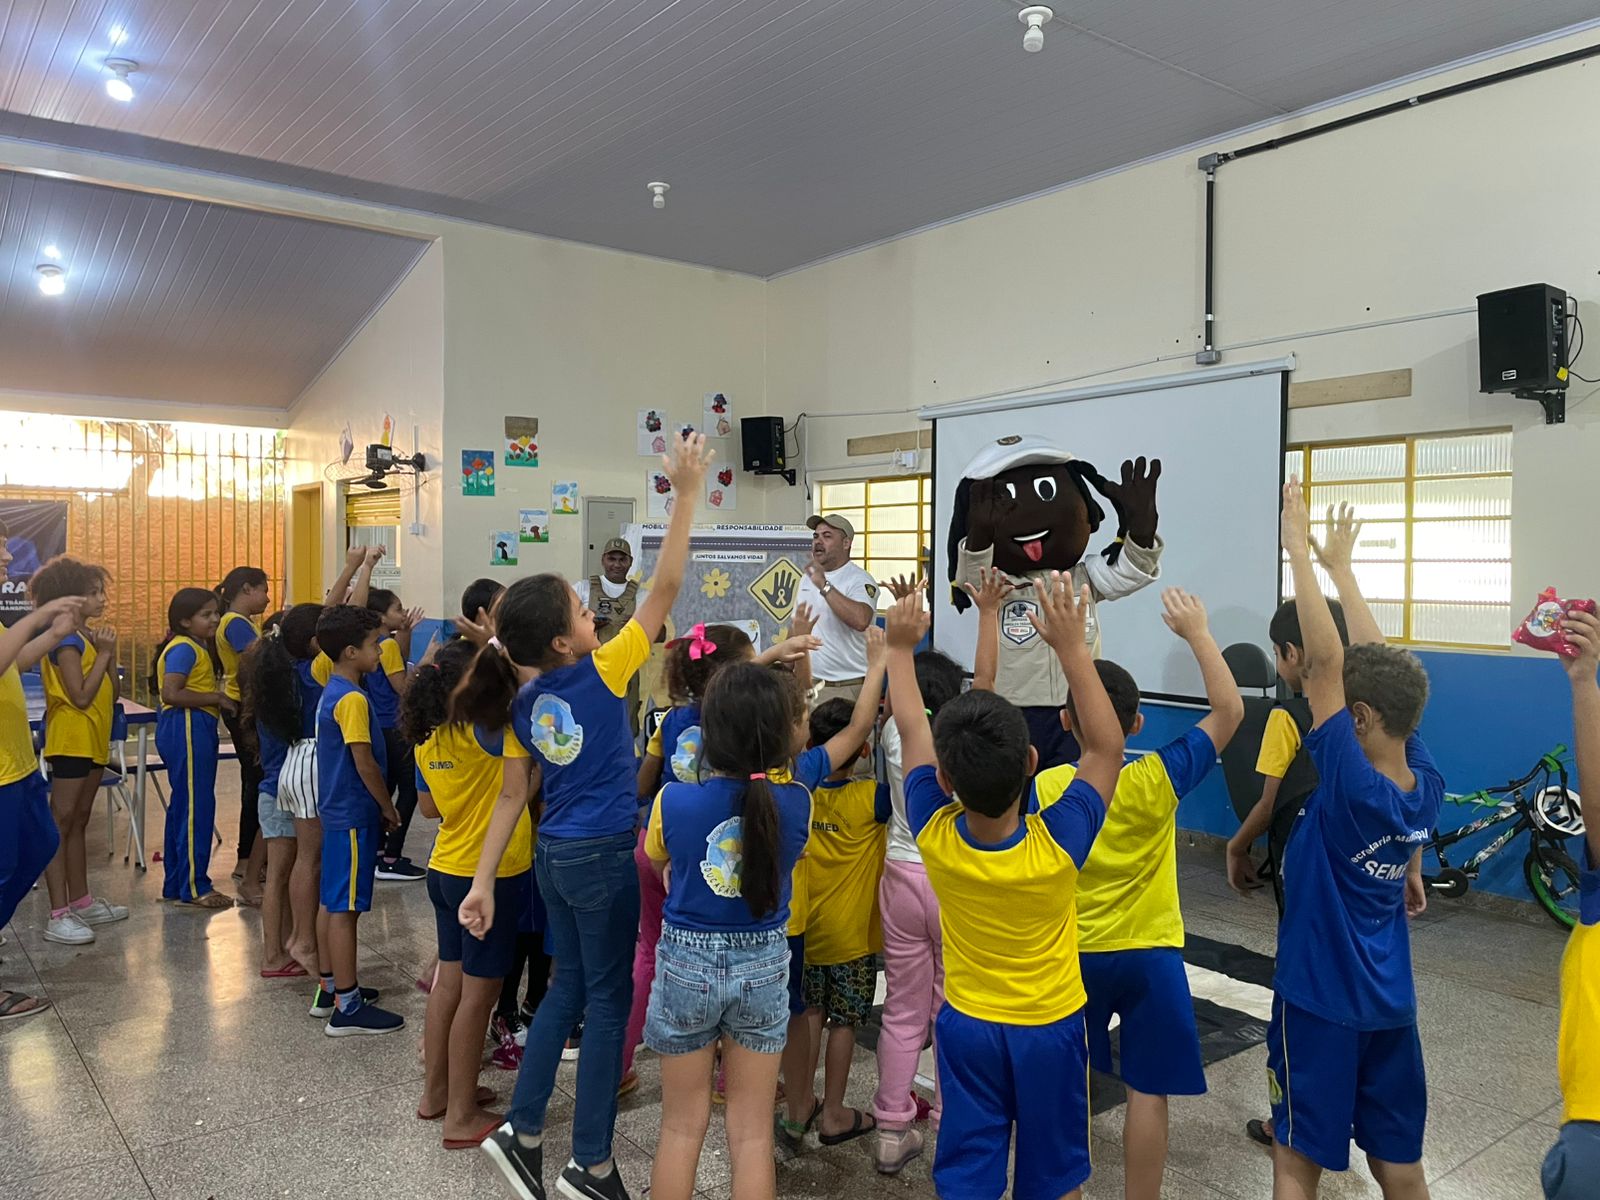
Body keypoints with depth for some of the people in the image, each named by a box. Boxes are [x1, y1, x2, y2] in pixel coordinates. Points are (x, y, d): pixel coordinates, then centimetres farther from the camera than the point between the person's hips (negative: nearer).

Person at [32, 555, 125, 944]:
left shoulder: (90, 636, 11)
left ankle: (81, 902, 24)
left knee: (78, 824, 15)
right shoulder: (67, 640, -15)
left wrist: (110, 652, -2)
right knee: (60, 825, -6)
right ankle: (58, 916, -4)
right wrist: (104, 653, -16)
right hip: (71, 741, -9)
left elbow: (111, 693, 9)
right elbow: (81, 696, -22)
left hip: (92, 741, 10)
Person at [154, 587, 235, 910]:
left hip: (196, 729, 11)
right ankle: (194, 887, -1)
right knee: (196, 806, -7)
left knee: (183, 805, 15)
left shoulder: (197, 648, 19)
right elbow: (171, 693, -23)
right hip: (186, 727, -11)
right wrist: (216, 698, -17)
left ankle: (175, 884, 24)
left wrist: (217, 700, 7)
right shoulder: (184, 648, -12)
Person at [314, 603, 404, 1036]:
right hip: (354, 816, -10)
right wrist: (388, 808, -7)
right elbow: (365, 763, -20)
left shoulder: (332, 691, 11)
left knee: (334, 903, 17)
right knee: (345, 908, -5)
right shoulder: (352, 699, -19)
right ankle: (346, 1008, 2)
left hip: (338, 810, 10)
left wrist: (379, 806, 20)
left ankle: (332, 985, 28)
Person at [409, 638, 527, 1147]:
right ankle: (461, 1115, 12)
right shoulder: (483, 731, -22)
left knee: (451, 979, 19)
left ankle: (436, 1091, 33)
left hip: (445, 870, 8)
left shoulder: (428, 738, 2)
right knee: (479, 991, 2)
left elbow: (428, 807, 12)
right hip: (489, 875, -8)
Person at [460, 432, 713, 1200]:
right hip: (603, 858, -7)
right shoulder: (599, 676, -19)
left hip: (554, 856, 7)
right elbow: (665, 590, -19)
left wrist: (482, 881, 8)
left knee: (568, 987, 21)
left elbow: (512, 798, 3)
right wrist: (688, 495, -17)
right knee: (608, 998, 7)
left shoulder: (523, 701, 0)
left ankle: (522, 1132, 26)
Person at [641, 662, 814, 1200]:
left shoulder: (672, 801, -17)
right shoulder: (797, 804, -16)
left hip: (686, 962, -1)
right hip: (764, 965, 1)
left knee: (682, 1126, 17)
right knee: (752, 1132, 15)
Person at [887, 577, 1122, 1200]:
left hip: (967, 1026, 1)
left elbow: (911, 731, -12)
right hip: (1051, 1028, -1)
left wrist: (900, 647, -1)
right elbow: (1106, 747, -19)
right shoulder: (1059, 844, -30)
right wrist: (1070, 644, -21)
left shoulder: (935, 837, -25)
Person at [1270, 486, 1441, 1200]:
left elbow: (1329, 660, -27)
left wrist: (1298, 550, -23)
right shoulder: (1428, 787, -6)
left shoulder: (1351, 785, -25)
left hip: (1320, 999, -6)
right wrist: (1341, 567, 9)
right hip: (1392, 1002, 6)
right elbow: (1381, 670, 0)